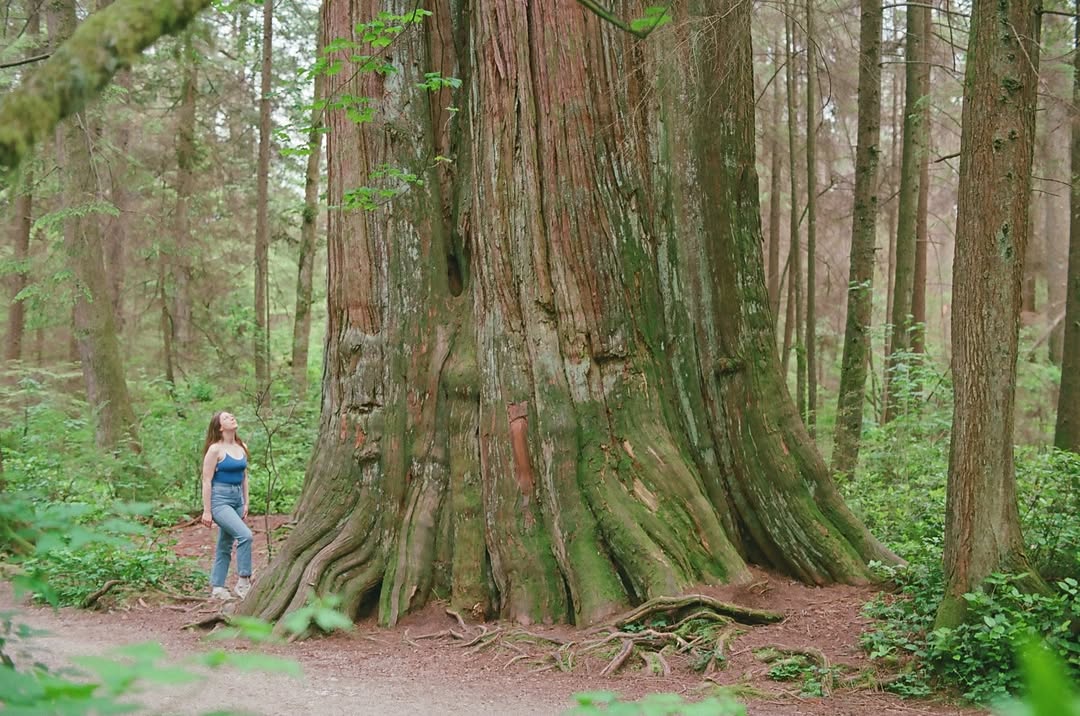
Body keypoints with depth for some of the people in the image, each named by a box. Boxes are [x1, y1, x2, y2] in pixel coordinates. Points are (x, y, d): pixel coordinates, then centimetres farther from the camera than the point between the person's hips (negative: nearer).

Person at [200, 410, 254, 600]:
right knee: (245, 535, -21)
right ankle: (243, 581, -13)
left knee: (225, 545, 11)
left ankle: (217, 588, 17)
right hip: (220, 499, -7)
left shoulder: (242, 448, 9)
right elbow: (206, 480, -11)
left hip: (237, 498, 7)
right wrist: (207, 511, -12)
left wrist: (246, 503, 13)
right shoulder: (215, 449, -11)